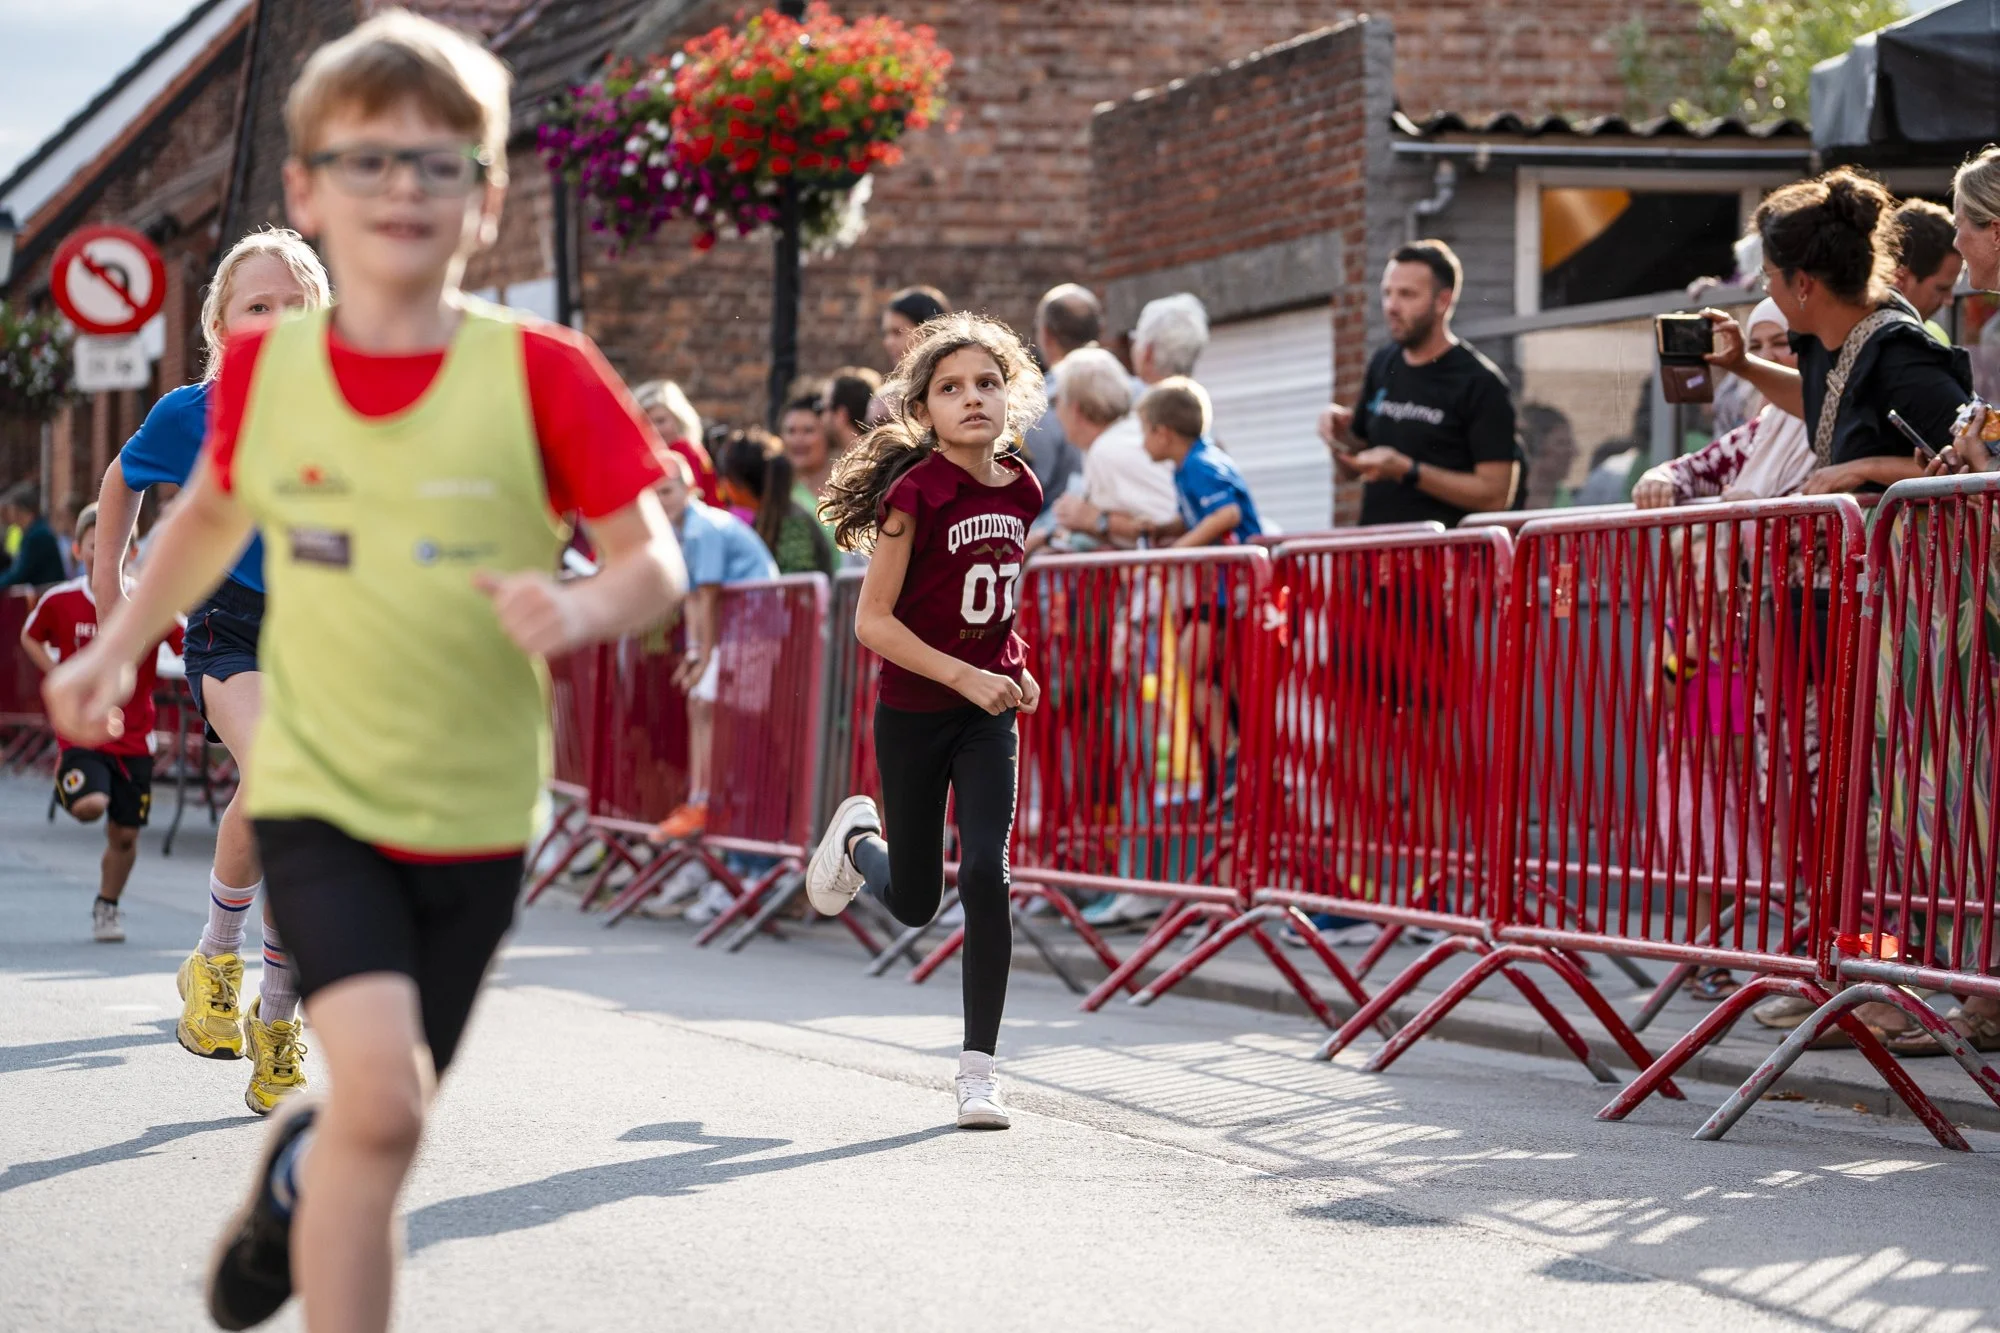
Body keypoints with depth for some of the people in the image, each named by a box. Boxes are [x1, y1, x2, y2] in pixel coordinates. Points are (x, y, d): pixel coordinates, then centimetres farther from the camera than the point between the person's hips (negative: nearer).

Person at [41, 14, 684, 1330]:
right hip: (318, 791, -1)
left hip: (477, 813, 1)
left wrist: (587, 608, -27)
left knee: (382, 1123, 15)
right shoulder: (263, 370, -2)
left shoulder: (539, 373, -10)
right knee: (382, 1096, -22)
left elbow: (654, 561, -7)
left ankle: (297, 1183, 51)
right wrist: (120, 646, 13)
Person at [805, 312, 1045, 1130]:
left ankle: (978, 1066, -4)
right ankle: (858, 837, 47)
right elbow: (873, 620, -17)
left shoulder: (1020, 489, -1)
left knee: (986, 878, -13)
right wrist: (965, 676, -23)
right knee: (914, 902, 10)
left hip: (988, 712, 3)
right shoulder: (915, 493, -18)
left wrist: (1013, 667, 6)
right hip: (913, 713, -3)